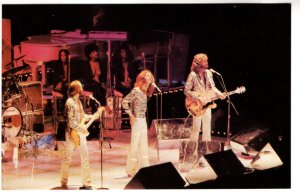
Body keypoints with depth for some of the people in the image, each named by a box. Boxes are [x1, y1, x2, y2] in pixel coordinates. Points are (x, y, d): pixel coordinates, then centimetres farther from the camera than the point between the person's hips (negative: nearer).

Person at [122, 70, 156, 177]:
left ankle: (143, 167, 21)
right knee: (134, 145, -3)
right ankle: (131, 170, 5)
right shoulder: (136, 90, -15)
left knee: (143, 145, 13)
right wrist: (131, 115, -19)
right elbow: (124, 101, -21)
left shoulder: (145, 91, 10)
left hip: (143, 120, 9)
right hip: (137, 120, -9)